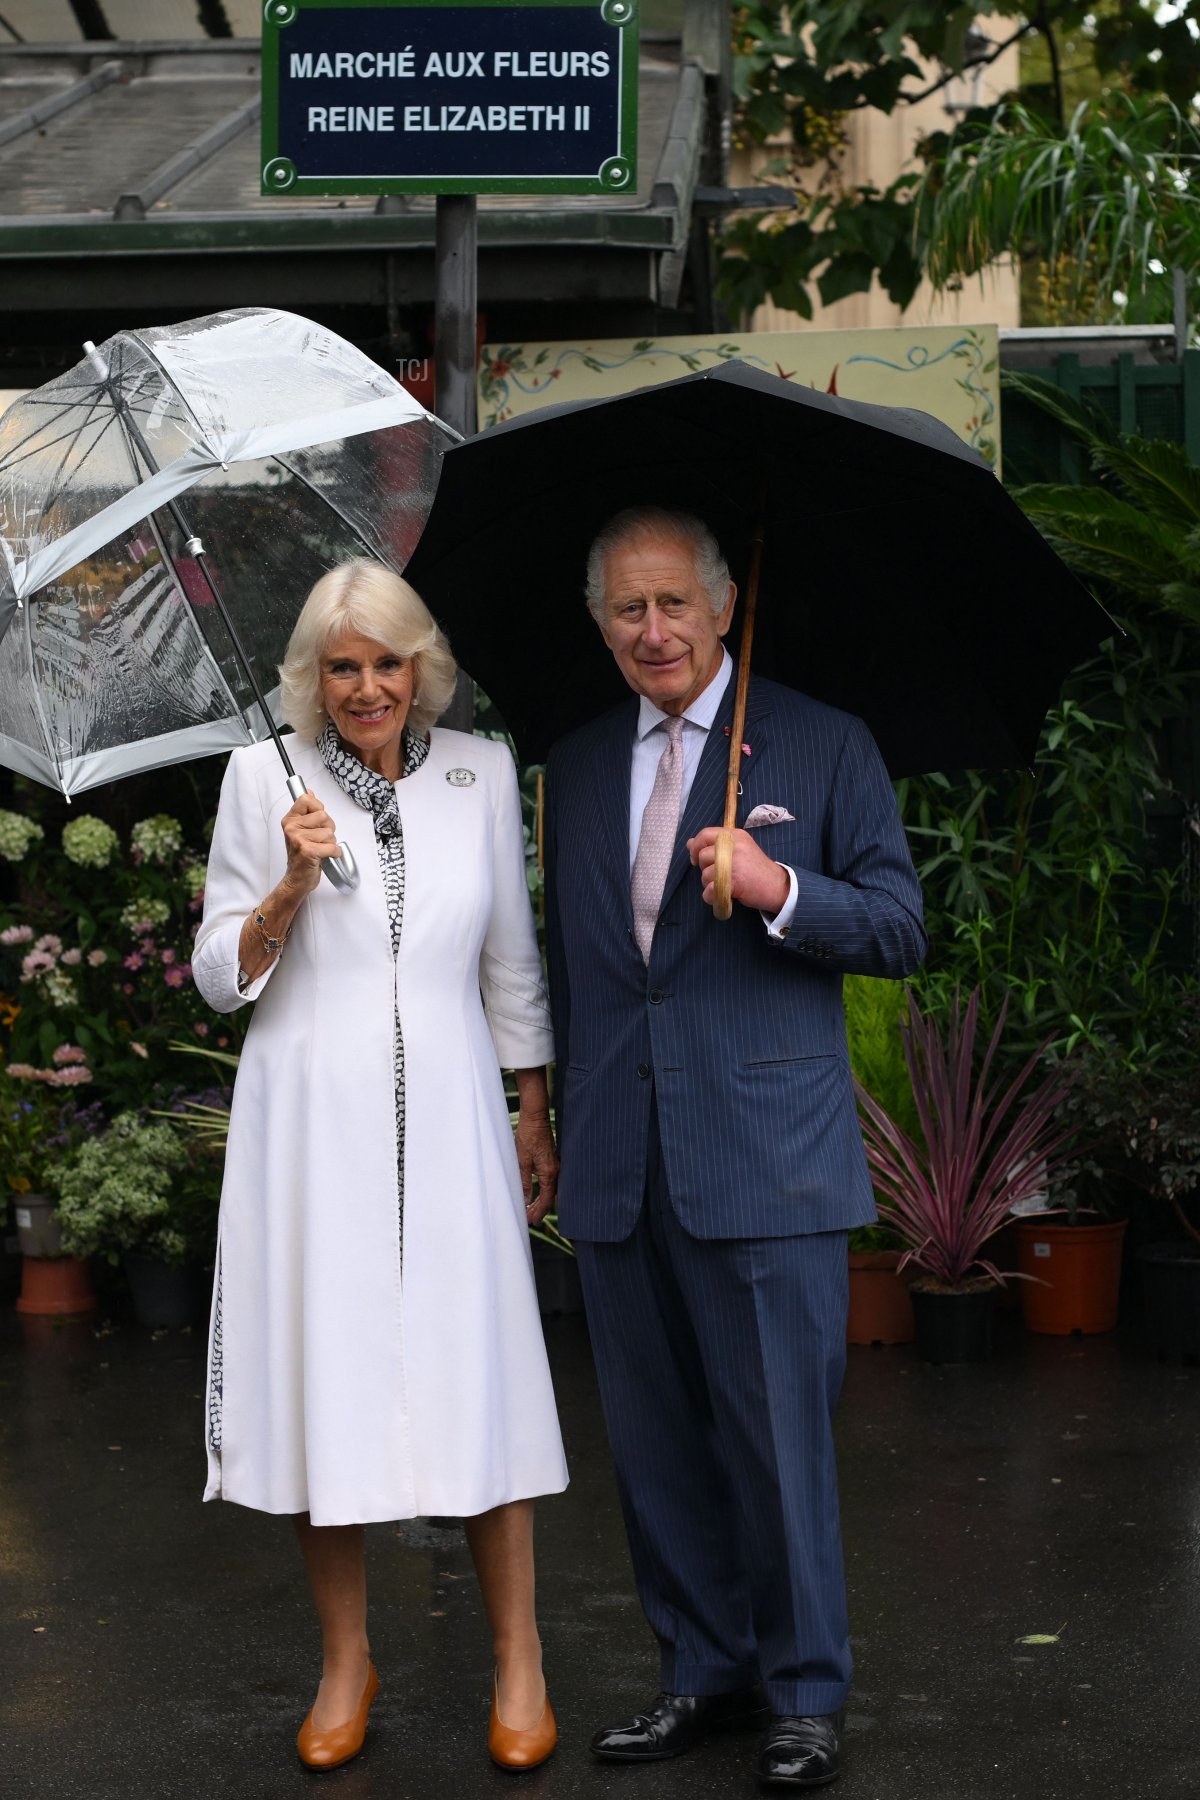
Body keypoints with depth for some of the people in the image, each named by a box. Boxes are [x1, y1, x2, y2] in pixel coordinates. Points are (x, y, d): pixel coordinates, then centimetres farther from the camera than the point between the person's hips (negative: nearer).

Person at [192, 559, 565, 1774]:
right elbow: (222, 978, 3)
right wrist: (293, 884, -14)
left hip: (446, 1118, 1)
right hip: (312, 1119, 0)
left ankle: (518, 1663, 12)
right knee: (324, 1381, 4)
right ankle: (346, 1664, 19)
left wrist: (535, 1118, 12)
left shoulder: (480, 774, 6)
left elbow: (511, 963, 13)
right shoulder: (262, 778, 1)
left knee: (477, 1377, -1)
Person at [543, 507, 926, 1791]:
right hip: (618, 1159, 5)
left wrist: (781, 890, -18)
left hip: (764, 1152, -4)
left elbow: (901, 929, -1)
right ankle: (705, 1672, 23)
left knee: (779, 1433, -1)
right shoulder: (574, 767, 15)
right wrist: (563, 1128, 20)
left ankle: (803, 1695, 12)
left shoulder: (824, 746, 3)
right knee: (655, 1437, 10)